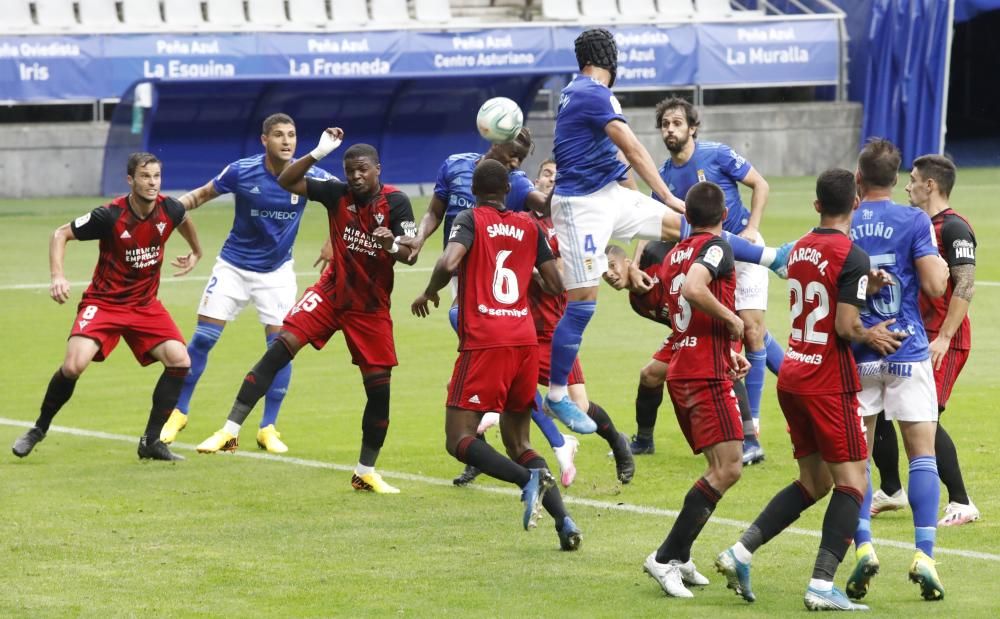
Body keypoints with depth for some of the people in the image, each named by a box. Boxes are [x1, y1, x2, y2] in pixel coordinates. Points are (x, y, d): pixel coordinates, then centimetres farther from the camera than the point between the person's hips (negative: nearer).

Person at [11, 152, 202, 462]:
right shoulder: (110, 216, -21)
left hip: (145, 304, 4)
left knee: (179, 360, -13)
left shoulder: (168, 209, -8)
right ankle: (38, 429, 3)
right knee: (74, 364, -22)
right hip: (103, 302, -4)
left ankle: (151, 441, 0)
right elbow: (61, 234, -11)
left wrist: (196, 253, 34)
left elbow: (183, 221, 20)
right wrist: (57, 276, -25)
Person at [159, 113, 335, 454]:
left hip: (277, 271, 1)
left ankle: (268, 428, 5)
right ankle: (179, 413, 15)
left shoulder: (307, 177, -14)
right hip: (234, 266, 0)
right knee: (203, 338, -2)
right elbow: (203, 194, -2)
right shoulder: (241, 171, -15)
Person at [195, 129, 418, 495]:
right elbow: (286, 182, -9)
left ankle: (365, 473, 13)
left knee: (379, 386, -3)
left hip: (372, 307, -1)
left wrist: (392, 245, -41)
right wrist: (318, 153, -20)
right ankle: (230, 431, -18)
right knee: (281, 346, -17)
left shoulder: (395, 202, -13)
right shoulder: (339, 194, -7)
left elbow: (408, 255, -19)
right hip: (332, 293, 1)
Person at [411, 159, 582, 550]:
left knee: (459, 440, -4)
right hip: (525, 341, 5)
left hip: (484, 342, -5)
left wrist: (429, 294, 2)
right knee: (518, 443, 15)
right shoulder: (529, 229, 13)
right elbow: (555, 285, 13)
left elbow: (449, 263, -17)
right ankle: (564, 520, -3)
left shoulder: (470, 219, 0)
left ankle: (529, 478, -29)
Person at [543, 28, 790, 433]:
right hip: (582, 204, -10)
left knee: (683, 228, 10)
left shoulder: (577, 92, 13)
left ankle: (772, 259, 17)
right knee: (582, 302, -8)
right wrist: (667, 196, -10)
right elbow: (632, 149, -15)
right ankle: (556, 396, -1)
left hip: (610, 196, 10)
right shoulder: (594, 94, -17)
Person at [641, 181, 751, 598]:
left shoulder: (674, 255, 17)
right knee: (728, 468, -13)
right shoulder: (716, 248, -9)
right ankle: (666, 557, -18)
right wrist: (733, 319, -16)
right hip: (708, 375, -9)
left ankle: (679, 558, 11)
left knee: (720, 469, 15)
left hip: (681, 373, 9)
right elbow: (693, 288, -29)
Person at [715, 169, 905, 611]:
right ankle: (822, 586, -12)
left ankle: (741, 552, 6)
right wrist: (871, 336, 1)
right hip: (829, 383, -8)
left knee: (812, 483, 16)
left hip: (792, 376, 8)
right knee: (852, 481, -3)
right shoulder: (852, 257, -14)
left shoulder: (799, 250, 10)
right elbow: (846, 327, -18)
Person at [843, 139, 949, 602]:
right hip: (907, 354, -2)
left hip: (856, 356, 2)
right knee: (922, 454, 2)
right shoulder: (914, 221, -5)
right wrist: (942, 268, 12)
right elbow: (934, 286, -8)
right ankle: (924, 555, -8)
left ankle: (863, 546, -7)